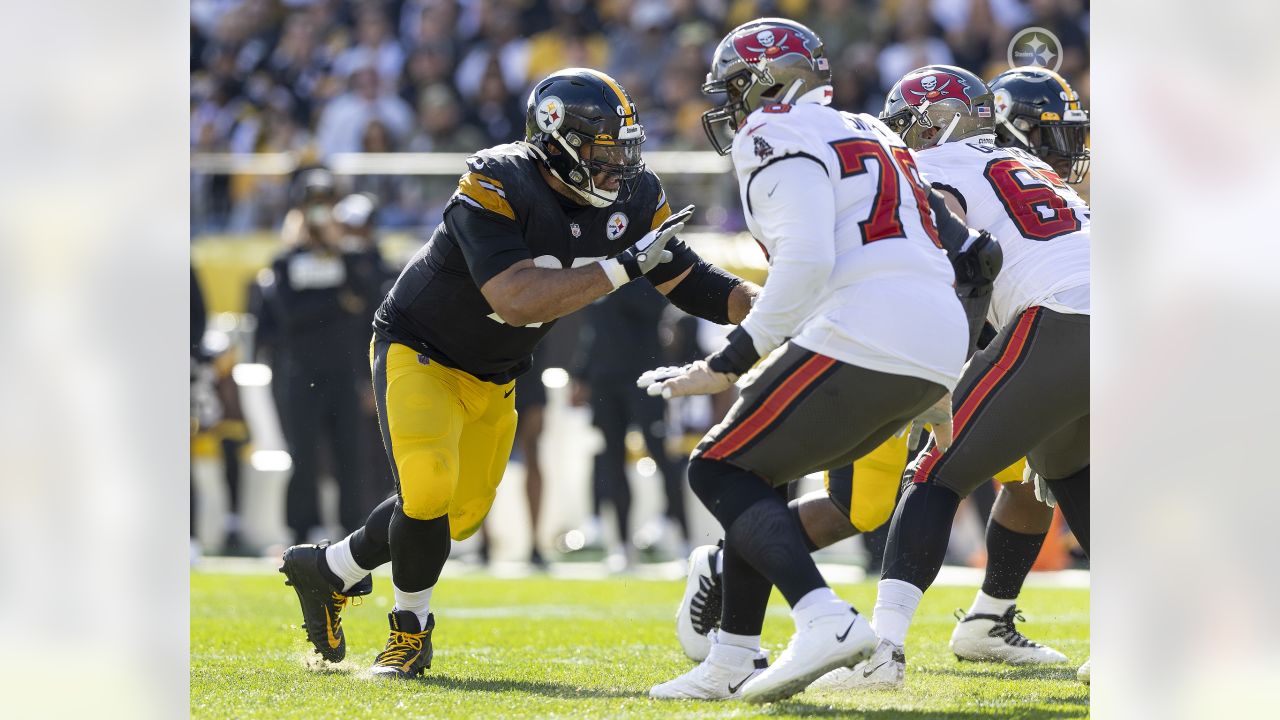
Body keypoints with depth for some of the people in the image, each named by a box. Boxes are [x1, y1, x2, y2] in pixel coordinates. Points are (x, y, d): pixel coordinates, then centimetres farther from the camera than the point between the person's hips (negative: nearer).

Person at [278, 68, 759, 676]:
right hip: (420, 351, -7)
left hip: (493, 375, 7)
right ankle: (410, 631, 3)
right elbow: (517, 300, -42)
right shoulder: (495, 188, -33)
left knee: (459, 515, 14)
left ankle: (327, 570, 37)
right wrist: (624, 267, -44)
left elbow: (684, 280, -6)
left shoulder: (631, 198, -13)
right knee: (428, 491, -23)